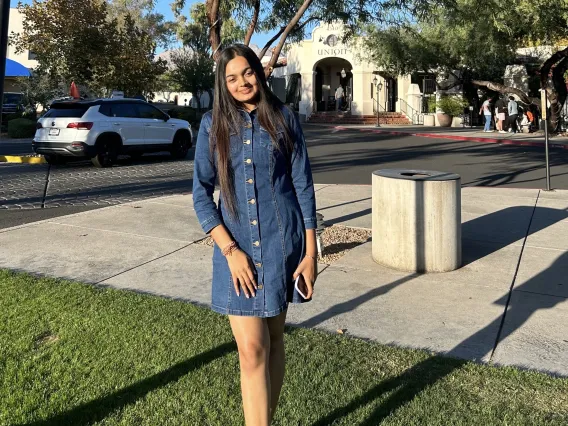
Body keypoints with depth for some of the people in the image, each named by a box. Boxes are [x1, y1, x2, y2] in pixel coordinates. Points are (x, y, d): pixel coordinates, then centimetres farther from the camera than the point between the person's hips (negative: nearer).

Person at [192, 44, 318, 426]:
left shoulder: (284, 119, 0)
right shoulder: (213, 124, 2)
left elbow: (303, 187, 1)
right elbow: (201, 194, -1)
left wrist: (311, 252, -3)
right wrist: (230, 250, -11)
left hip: (281, 243, 0)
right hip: (236, 247, 0)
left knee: (273, 340, 12)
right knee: (252, 349, -3)